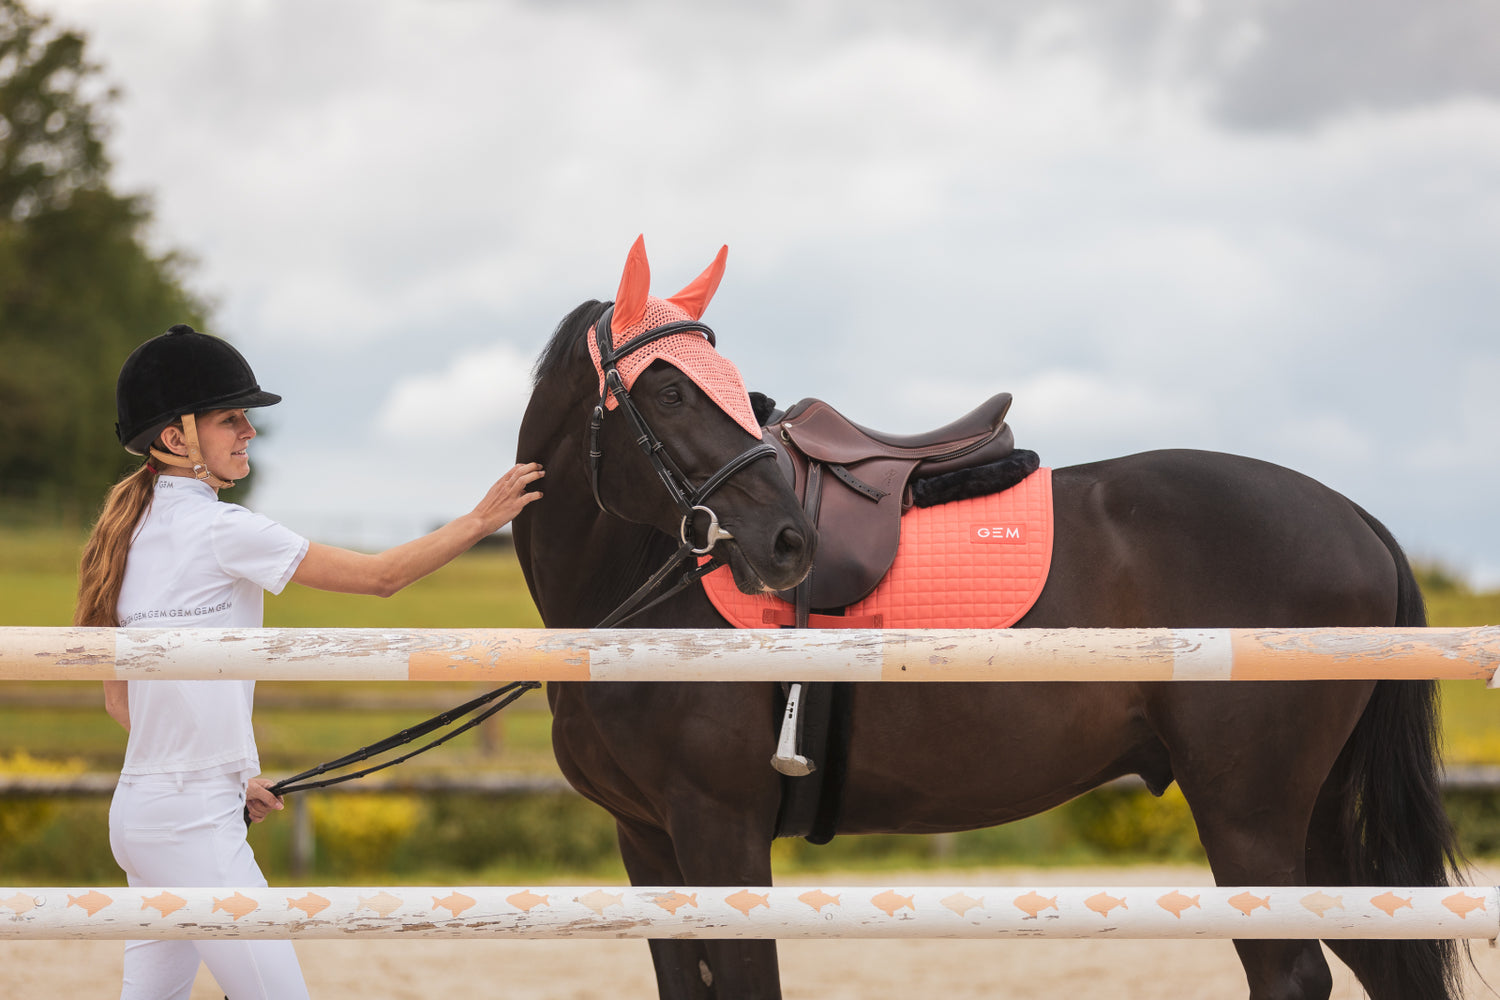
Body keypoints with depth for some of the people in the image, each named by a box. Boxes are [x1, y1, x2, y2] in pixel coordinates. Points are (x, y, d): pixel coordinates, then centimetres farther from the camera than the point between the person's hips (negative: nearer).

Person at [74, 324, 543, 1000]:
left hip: (140, 811, 9)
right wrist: (481, 520, -1)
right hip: (195, 822, -9)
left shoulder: (136, 532, 13)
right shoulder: (219, 529, -13)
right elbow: (381, 575, -9)